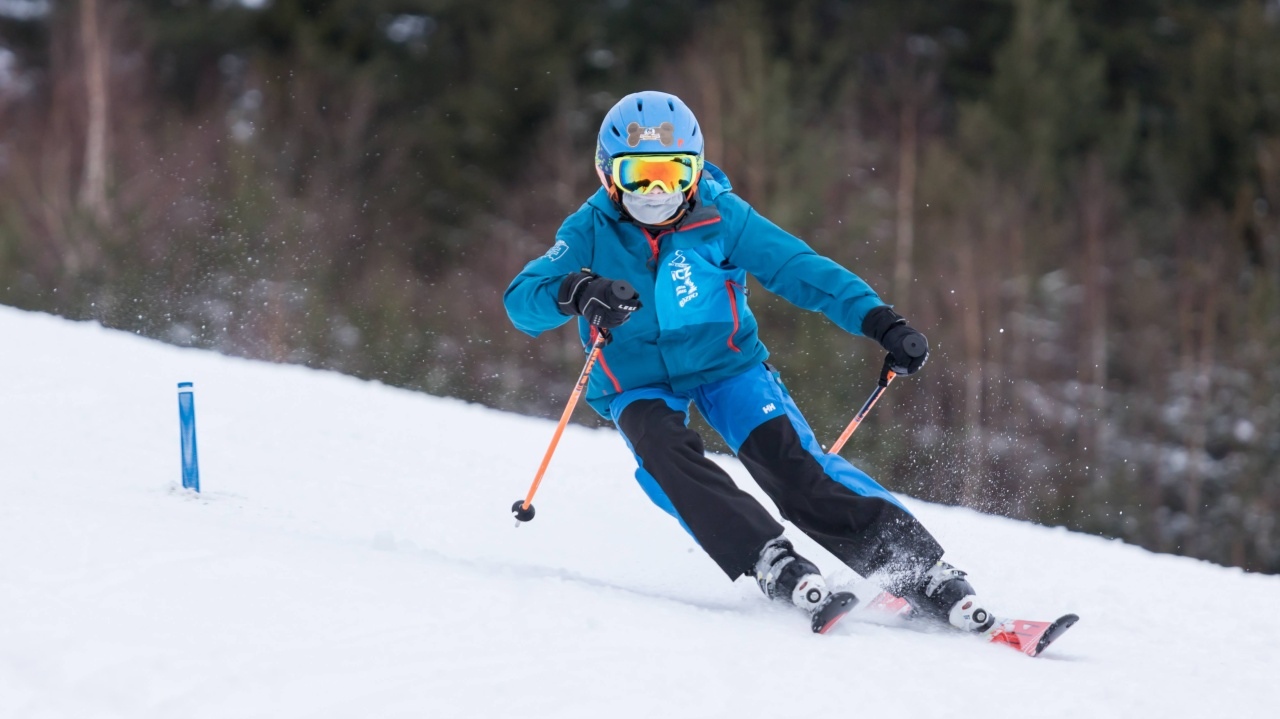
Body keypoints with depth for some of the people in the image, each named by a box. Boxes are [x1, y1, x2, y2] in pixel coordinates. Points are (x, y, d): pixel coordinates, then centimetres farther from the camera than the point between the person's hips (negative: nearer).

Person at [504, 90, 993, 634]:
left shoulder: (721, 218, -10)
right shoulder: (592, 232, -10)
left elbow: (801, 270, -10)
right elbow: (521, 299, -19)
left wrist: (880, 322, -21)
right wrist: (575, 293, -42)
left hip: (725, 363, 0)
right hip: (637, 383, 1)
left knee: (785, 456, -23)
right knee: (665, 453, -33)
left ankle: (914, 567, -26)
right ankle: (773, 566, -38)